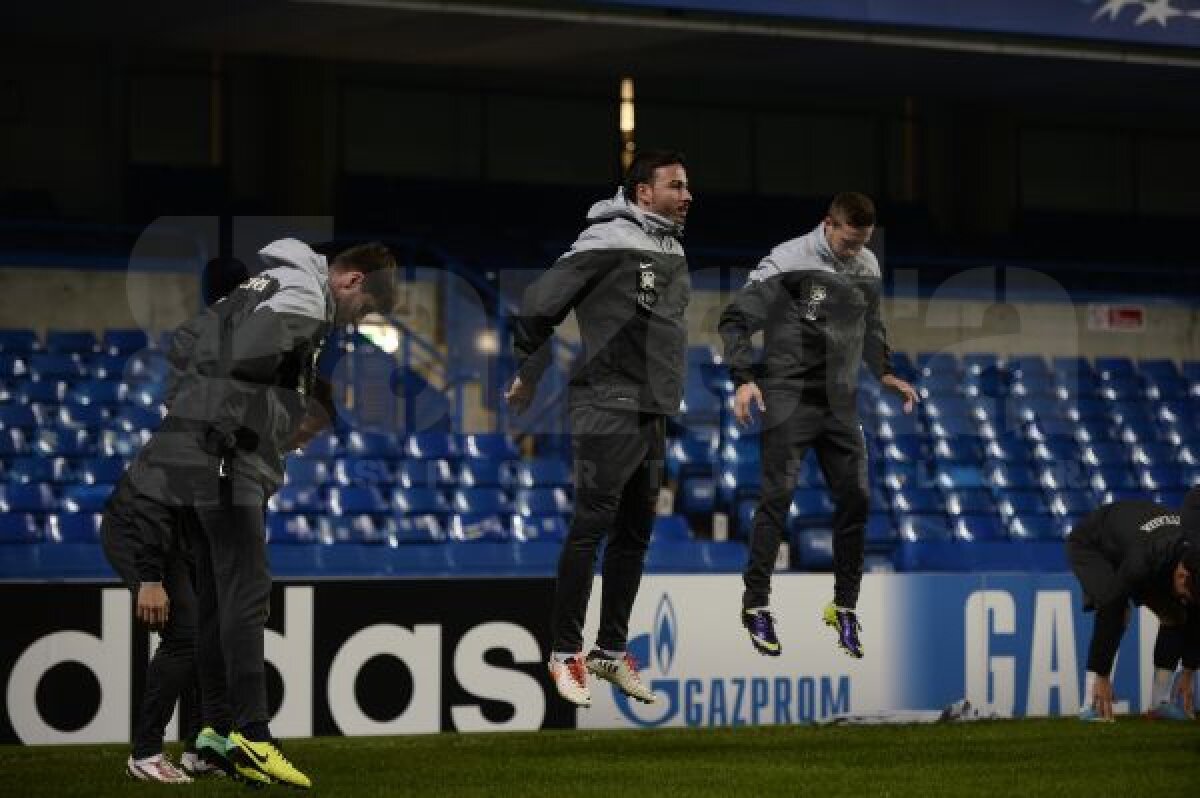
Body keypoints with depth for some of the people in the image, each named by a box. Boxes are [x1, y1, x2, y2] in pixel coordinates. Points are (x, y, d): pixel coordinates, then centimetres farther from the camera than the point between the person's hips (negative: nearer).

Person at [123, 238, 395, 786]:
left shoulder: (269, 286, 21)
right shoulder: (302, 300, -10)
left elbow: (186, 343, 25)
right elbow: (240, 368, -23)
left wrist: (187, 408, 20)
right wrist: (296, 416, -14)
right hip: (228, 458, -10)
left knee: (214, 597, 10)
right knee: (247, 595, -12)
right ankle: (251, 737, -17)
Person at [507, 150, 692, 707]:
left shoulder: (671, 247, 14)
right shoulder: (609, 242, -12)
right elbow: (540, 302, -11)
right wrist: (528, 373, -2)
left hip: (653, 415, 8)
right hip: (609, 410, -8)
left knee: (635, 535, 11)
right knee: (591, 528, -7)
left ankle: (611, 650, 20)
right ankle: (565, 654, -1)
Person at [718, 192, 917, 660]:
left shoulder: (867, 267, 8)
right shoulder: (789, 262, -12)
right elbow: (736, 319, -9)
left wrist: (885, 372, 15)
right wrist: (744, 378, -18)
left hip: (840, 405, 6)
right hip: (790, 399, -5)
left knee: (855, 498, 2)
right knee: (778, 496, -9)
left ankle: (845, 607, 14)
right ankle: (756, 605, 1)